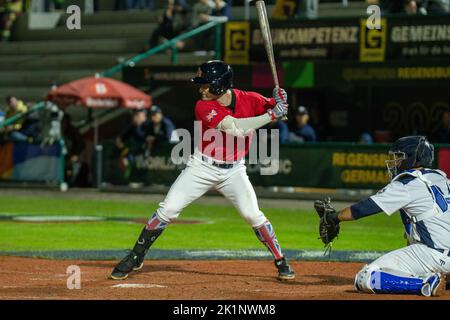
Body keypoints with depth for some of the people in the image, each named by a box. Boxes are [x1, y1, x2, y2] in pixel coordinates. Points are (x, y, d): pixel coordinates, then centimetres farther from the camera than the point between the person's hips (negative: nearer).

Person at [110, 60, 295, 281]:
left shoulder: (249, 99, -9)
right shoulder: (204, 107, -19)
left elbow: (277, 110, 2)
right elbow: (234, 128, -31)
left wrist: (279, 101, -23)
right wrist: (271, 116, -31)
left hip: (234, 170, 1)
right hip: (203, 167, -1)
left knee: (253, 215, -13)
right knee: (167, 210, -7)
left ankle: (282, 263, 3)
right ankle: (135, 258, 7)